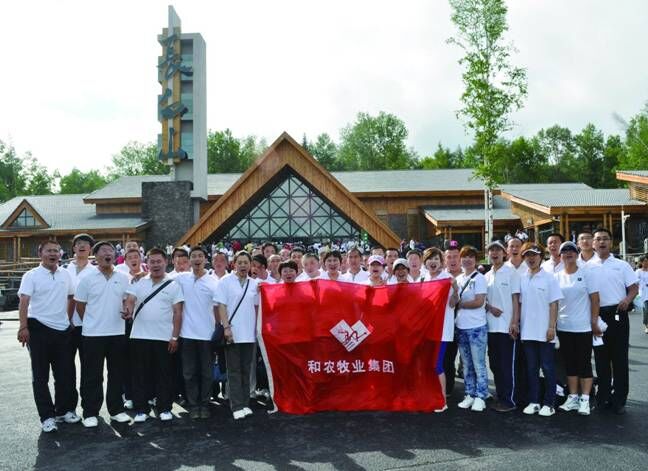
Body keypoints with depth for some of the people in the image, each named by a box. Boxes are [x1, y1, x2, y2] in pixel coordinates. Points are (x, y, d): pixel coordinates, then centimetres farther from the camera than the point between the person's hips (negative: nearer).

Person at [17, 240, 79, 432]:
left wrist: (70, 319, 12)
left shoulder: (65, 274, 8)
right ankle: (47, 416, 11)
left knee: (65, 373, 10)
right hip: (39, 329, -4)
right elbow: (24, 302, -13)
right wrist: (23, 327, -22)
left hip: (63, 330, 4)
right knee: (40, 375, 4)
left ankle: (64, 410, 25)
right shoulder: (31, 276, -5)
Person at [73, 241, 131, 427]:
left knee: (117, 374, 10)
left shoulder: (123, 278, 5)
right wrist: (92, 322, 5)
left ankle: (116, 410, 21)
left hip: (118, 333, 3)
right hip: (93, 334, -2)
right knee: (92, 376, 4)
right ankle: (90, 413, 14)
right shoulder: (87, 279, -2)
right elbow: (80, 305, 3)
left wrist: (126, 311, -7)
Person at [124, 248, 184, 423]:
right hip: (140, 336, 1)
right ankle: (140, 409, 16)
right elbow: (130, 300, -4)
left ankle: (164, 408, 16)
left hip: (164, 338, -1)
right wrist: (129, 310, -28)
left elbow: (177, 313, 0)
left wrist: (175, 337, -5)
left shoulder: (173, 285, 2)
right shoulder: (139, 283, 7)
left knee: (164, 374, 6)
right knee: (140, 374, 7)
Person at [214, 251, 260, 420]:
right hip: (232, 333, -4)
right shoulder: (225, 282, -2)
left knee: (246, 370, 10)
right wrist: (226, 327, -14)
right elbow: (221, 306, -6)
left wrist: (257, 328, 11)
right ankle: (237, 406, 3)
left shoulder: (254, 284, 9)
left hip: (249, 334, 4)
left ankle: (245, 404, 17)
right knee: (234, 371, 0)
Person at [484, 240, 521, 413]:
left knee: (507, 366, -2)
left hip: (507, 326, -6)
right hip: (491, 326, 6)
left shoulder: (511, 272, -3)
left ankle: (509, 400, 6)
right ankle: (500, 398, 20)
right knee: (495, 364, 10)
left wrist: (514, 322, -13)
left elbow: (516, 299, -6)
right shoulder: (487, 276, 13)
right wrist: (489, 307, -6)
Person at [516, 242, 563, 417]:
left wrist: (551, 327, -11)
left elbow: (554, 304, -5)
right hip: (527, 331, 4)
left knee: (548, 368, 3)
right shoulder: (522, 279, 7)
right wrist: (516, 323, 5)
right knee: (531, 368, 9)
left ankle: (549, 403, 12)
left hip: (544, 332, -4)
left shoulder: (549, 278, -3)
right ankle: (533, 401, 18)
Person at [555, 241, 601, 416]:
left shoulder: (587, 273, -2)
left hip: (583, 327, -3)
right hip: (563, 328, 3)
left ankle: (585, 400, 7)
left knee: (584, 364, 1)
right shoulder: (557, 277, 6)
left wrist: (594, 322, -9)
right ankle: (573, 398, 17)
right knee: (570, 364, 9)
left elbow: (595, 299, -5)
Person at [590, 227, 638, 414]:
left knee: (619, 358, 1)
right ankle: (603, 397, 18)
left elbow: (634, 287, 2)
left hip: (617, 314, -1)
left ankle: (619, 400, 8)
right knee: (601, 358, 8)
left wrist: (628, 299, -18)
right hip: (597, 315, 1)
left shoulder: (622, 265, 4)